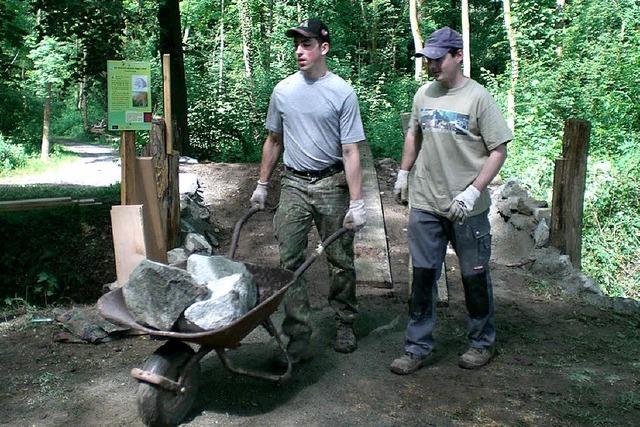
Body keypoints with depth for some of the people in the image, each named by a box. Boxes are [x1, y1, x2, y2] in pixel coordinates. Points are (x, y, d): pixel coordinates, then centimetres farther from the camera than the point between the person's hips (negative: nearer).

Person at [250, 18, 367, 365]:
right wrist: (262, 185, 16)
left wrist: (356, 202, -15)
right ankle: (298, 339, 5)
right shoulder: (283, 90, 6)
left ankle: (345, 326, 27)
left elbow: (351, 152, -10)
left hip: (332, 184, -3)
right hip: (293, 184, 3)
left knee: (340, 261, 8)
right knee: (290, 262, -1)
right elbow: (273, 141, 16)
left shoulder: (342, 93, -6)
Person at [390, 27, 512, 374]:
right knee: (423, 276, 8)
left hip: (468, 209, -4)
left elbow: (498, 150, -10)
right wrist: (403, 173, 17)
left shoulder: (477, 97, -9)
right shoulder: (423, 94, 6)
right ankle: (417, 348, 19)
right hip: (425, 204, 4)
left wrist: (473, 191, -18)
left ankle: (482, 343, 30)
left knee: (475, 277, 10)